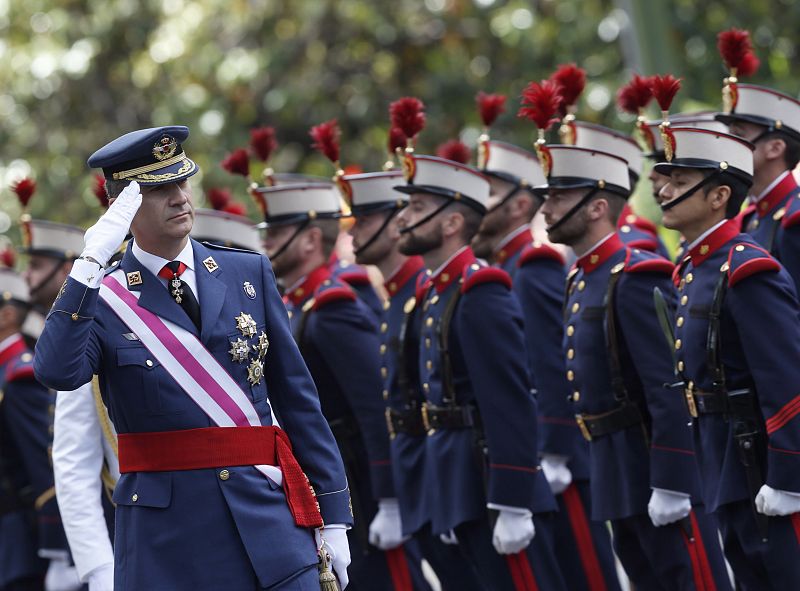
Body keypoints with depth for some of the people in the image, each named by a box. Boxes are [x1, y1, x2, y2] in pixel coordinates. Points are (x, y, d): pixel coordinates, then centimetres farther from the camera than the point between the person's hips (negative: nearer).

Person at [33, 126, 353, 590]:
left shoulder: (249, 273, 8)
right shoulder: (100, 299, 0)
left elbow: (297, 396, 10)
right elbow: (57, 373, -21)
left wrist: (334, 515, 7)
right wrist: (90, 264, -23)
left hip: (268, 514, 2)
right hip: (165, 538, -2)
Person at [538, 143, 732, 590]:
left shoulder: (637, 280, -16)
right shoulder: (583, 280, 14)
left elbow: (670, 389, -22)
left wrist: (670, 485, -24)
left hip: (659, 469, -10)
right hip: (618, 473, 10)